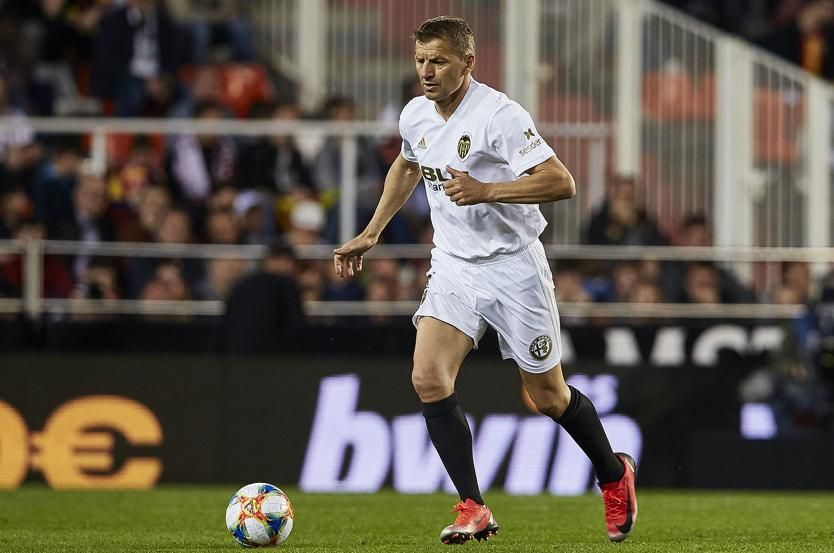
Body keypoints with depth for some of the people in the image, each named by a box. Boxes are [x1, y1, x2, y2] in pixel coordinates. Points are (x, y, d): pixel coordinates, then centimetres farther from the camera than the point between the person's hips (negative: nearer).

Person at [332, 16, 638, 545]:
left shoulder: (499, 115, -19)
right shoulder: (415, 116, 3)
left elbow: (561, 183, -25)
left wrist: (486, 191, -32)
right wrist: (372, 233, 23)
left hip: (514, 268, -5)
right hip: (453, 268, 5)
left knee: (548, 397, 5)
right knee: (429, 378, -16)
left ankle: (615, 476, 33)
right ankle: (473, 511, -10)